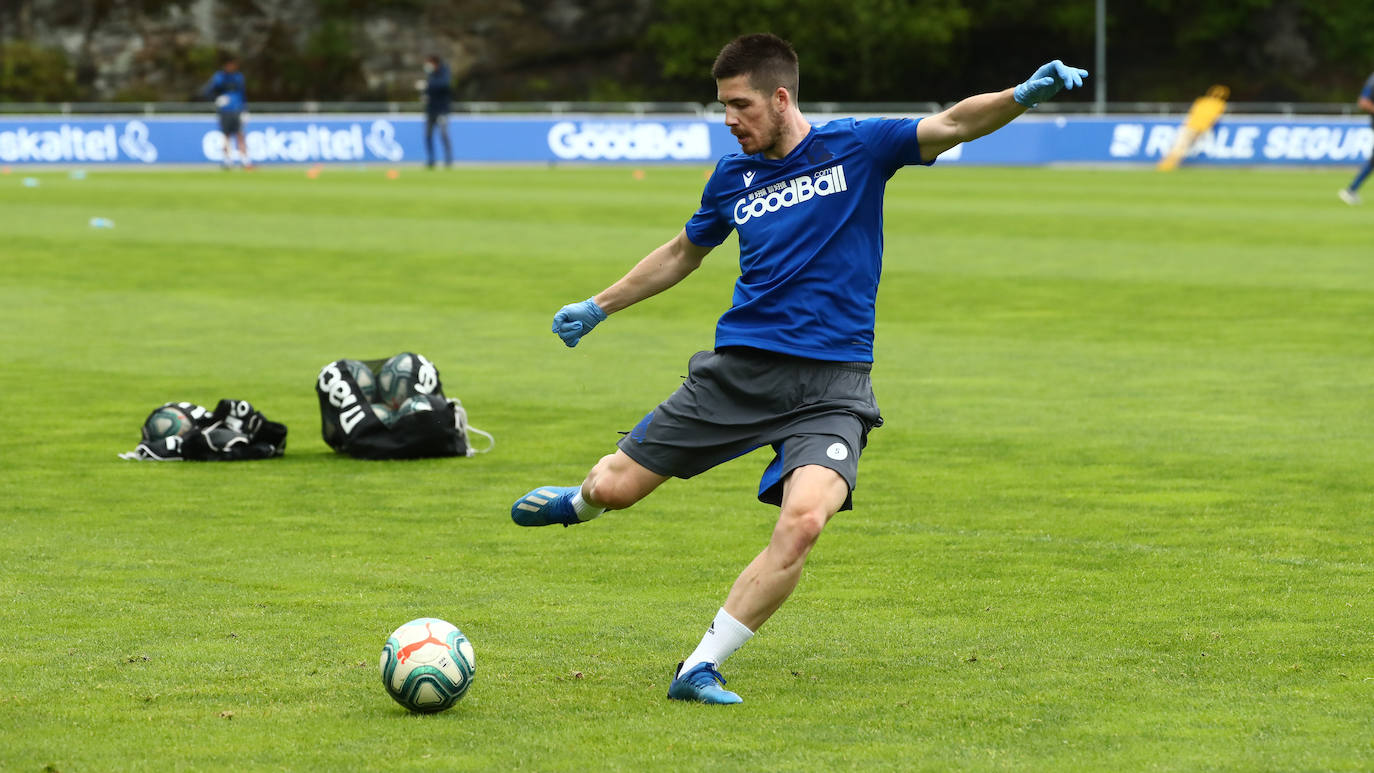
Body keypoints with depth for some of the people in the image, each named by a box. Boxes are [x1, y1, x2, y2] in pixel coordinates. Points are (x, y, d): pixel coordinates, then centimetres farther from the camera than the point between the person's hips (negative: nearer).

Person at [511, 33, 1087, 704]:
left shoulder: (856, 147, -1)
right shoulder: (734, 176, 10)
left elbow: (950, 126, -14)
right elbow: (683, 253, 28)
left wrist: (1022, 96, -32)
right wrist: (598, 307, 33)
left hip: (832, 384, -3)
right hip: (738, 369, 3)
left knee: (803, 521, -27)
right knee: (615, 487, 1)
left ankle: (700, 669, -15)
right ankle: (581, 501, 42)